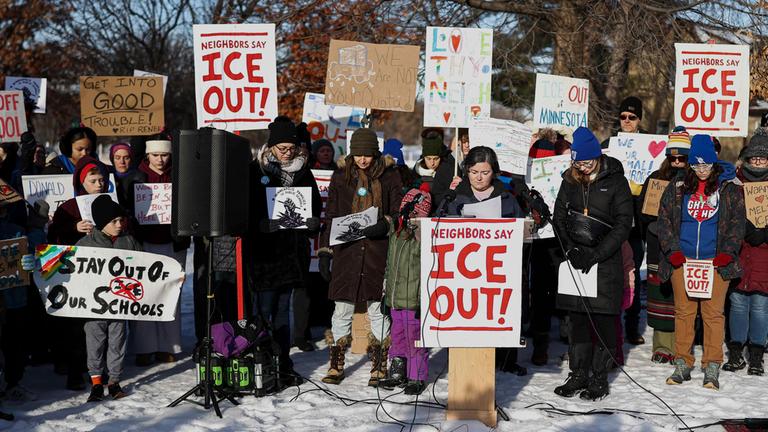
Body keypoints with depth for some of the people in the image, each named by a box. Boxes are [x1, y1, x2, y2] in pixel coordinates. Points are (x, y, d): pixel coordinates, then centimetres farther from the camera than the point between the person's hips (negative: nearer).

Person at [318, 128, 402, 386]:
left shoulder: (389, 176, 5)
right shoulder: (341, 176, 8)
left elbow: (398, 212, 5)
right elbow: (330, 216, 10)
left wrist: (383, 225, -16)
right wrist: (325, 252, 4)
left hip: (378, 252, -1)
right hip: (346, 251, 1)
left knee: (378, 309, 3)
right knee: (342, 310, 3)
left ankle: (379, 367, 13)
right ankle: (336, 365, 13)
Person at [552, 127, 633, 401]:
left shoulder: (615, 182, -4)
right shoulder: (570, 181, 9)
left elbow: (623, 224, -6)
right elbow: (559, 219, 10)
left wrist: (595, 254, -13)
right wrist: (571, 249, -6)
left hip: (605, 262, -4)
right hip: (575, 262, 4)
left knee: (603, 321, 0)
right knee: (578, 320, 9)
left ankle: (599, 379, 9)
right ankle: (578, 375, 18)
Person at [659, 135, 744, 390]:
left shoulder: (729, 188, 6)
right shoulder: (677, 189, 9)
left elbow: (737, 223, 6)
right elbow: (664, 221, 10)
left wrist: (728, 252, -7)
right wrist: (672, 250, -2)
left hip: (715, 262, -1)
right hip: (682, 261, 2)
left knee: (713, 313, -3)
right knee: (683, 312, 4)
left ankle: (712, 368, 3)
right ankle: (682, 364, 12)